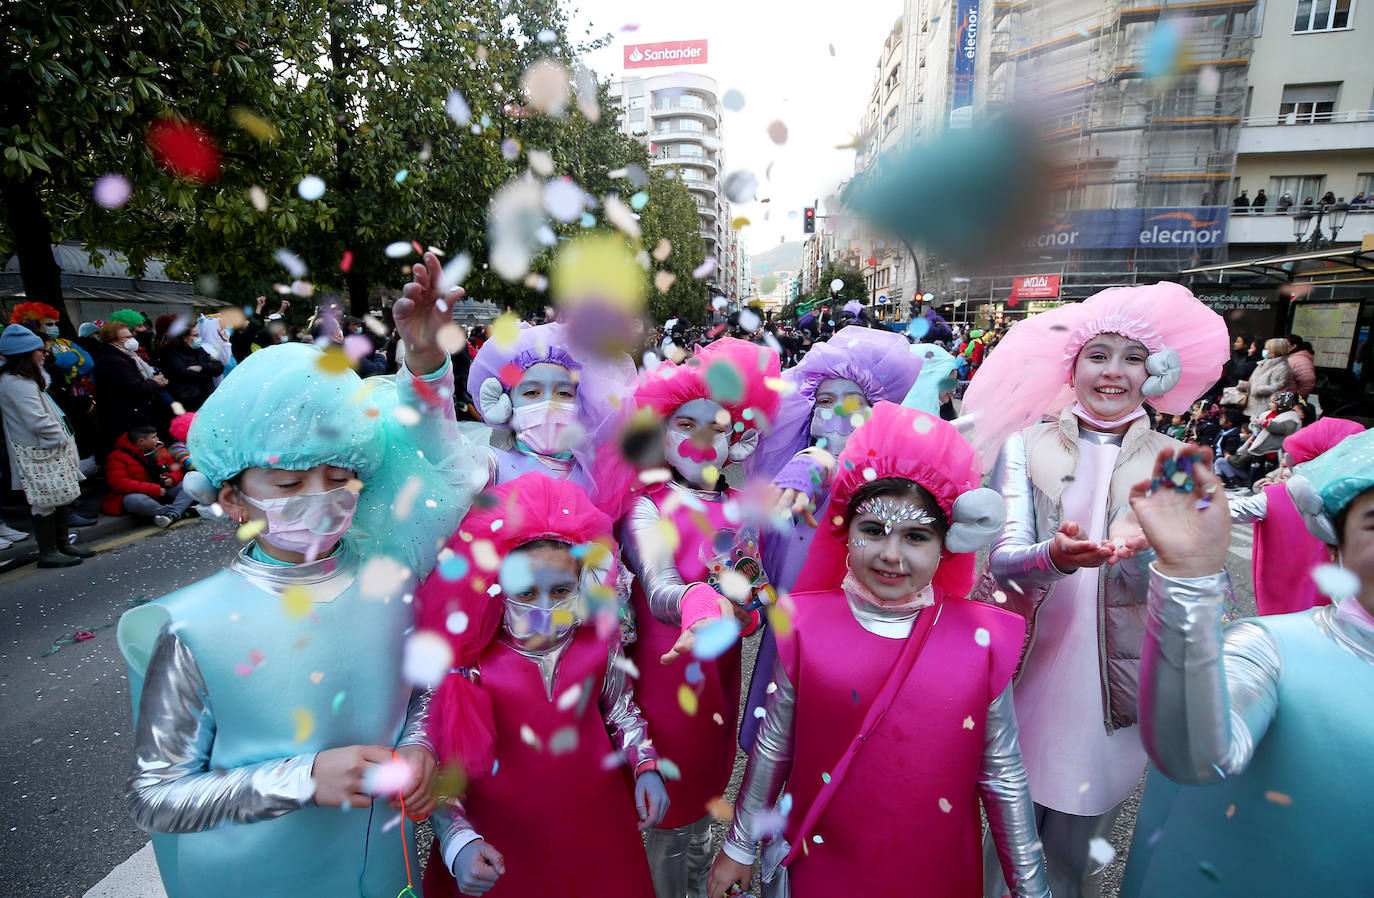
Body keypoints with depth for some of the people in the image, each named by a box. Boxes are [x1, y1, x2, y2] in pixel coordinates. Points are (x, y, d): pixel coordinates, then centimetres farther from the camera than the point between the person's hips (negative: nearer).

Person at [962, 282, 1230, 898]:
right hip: (1024, 678, -1)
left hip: (1112, 686, 1)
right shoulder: (1026, 445, -3)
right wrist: (1054, 556, -32)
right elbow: (1002, 560, -10)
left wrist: (1141, 550, -30)